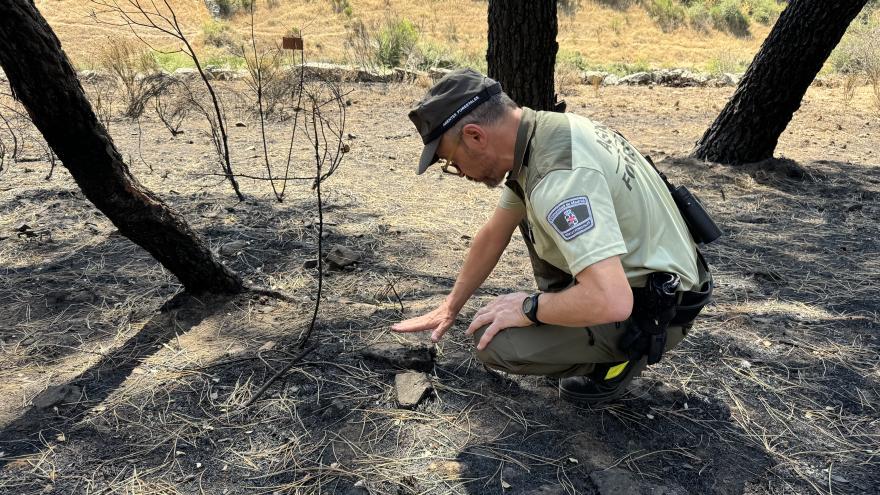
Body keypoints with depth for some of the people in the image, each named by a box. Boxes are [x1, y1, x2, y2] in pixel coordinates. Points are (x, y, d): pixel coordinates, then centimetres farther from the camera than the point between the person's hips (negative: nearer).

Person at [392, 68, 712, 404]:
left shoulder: (561, 176, -32)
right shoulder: (541, 129, -2)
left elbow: (610, 302, -40)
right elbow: (494, 234, 9)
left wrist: (528, 308, -22)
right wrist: (449, 308, 15)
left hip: (652, 308, -9)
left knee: (494, 341, -20)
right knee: (528, 213, 17)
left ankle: (624, 350, 2)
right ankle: (564, 311, 17)